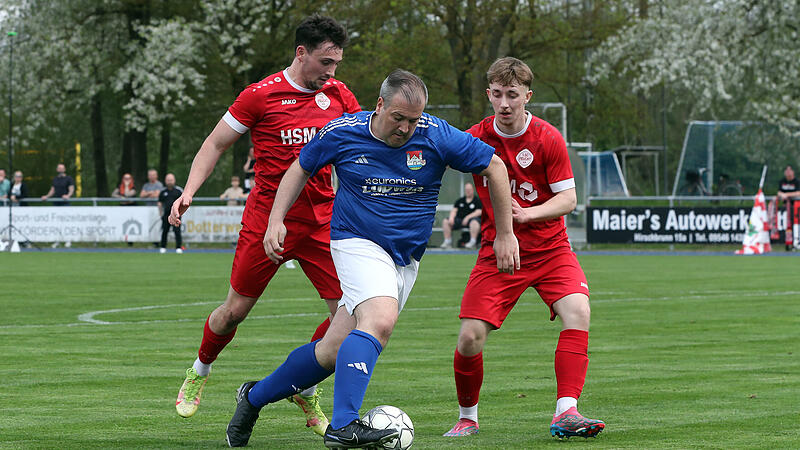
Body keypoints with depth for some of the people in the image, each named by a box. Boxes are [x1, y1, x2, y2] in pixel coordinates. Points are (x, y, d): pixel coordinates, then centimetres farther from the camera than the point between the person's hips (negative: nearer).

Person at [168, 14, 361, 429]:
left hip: (321, 220, 4)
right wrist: (188, 191, -12)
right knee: (235, 310, 3)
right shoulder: (261, 95, -8)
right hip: (267, 219, -3)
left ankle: (305, 390, 15)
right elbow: (215, 144, -1)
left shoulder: (337, 96, 5)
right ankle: (199, 373, 34)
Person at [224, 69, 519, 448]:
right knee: (380, 320, -31)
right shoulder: (341, 132, -10)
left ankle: (255, 396, 25)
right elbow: (302, 167, 8)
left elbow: (494, 166, 0)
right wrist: (276, 220, 0)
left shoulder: (436, 136, -11)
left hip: (405, 260, 3)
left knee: (333, 352, 4)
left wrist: (505, 234, 2)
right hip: (356, 243, -3)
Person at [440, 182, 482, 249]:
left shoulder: (477, 201, 5)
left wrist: (468, 217, -19)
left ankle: (473, 242, -42)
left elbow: (479, 212, -8)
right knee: (445, 221, -14)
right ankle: (448, 242, -15)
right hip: (459, 219, 5)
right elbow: (454, 210, 13)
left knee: (474, 222, -41)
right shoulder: (460, 201, 20)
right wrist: (451, 217, -10)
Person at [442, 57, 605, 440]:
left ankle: (565, 412, -30)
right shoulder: (476, 138, -4)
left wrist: (527, 214, -24)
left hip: (549, 247, -1)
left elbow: (568, 199, -8)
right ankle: (467, 418, 14)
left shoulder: (547, 139, -9)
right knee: (470, 337, -11)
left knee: (577, 310, -27)